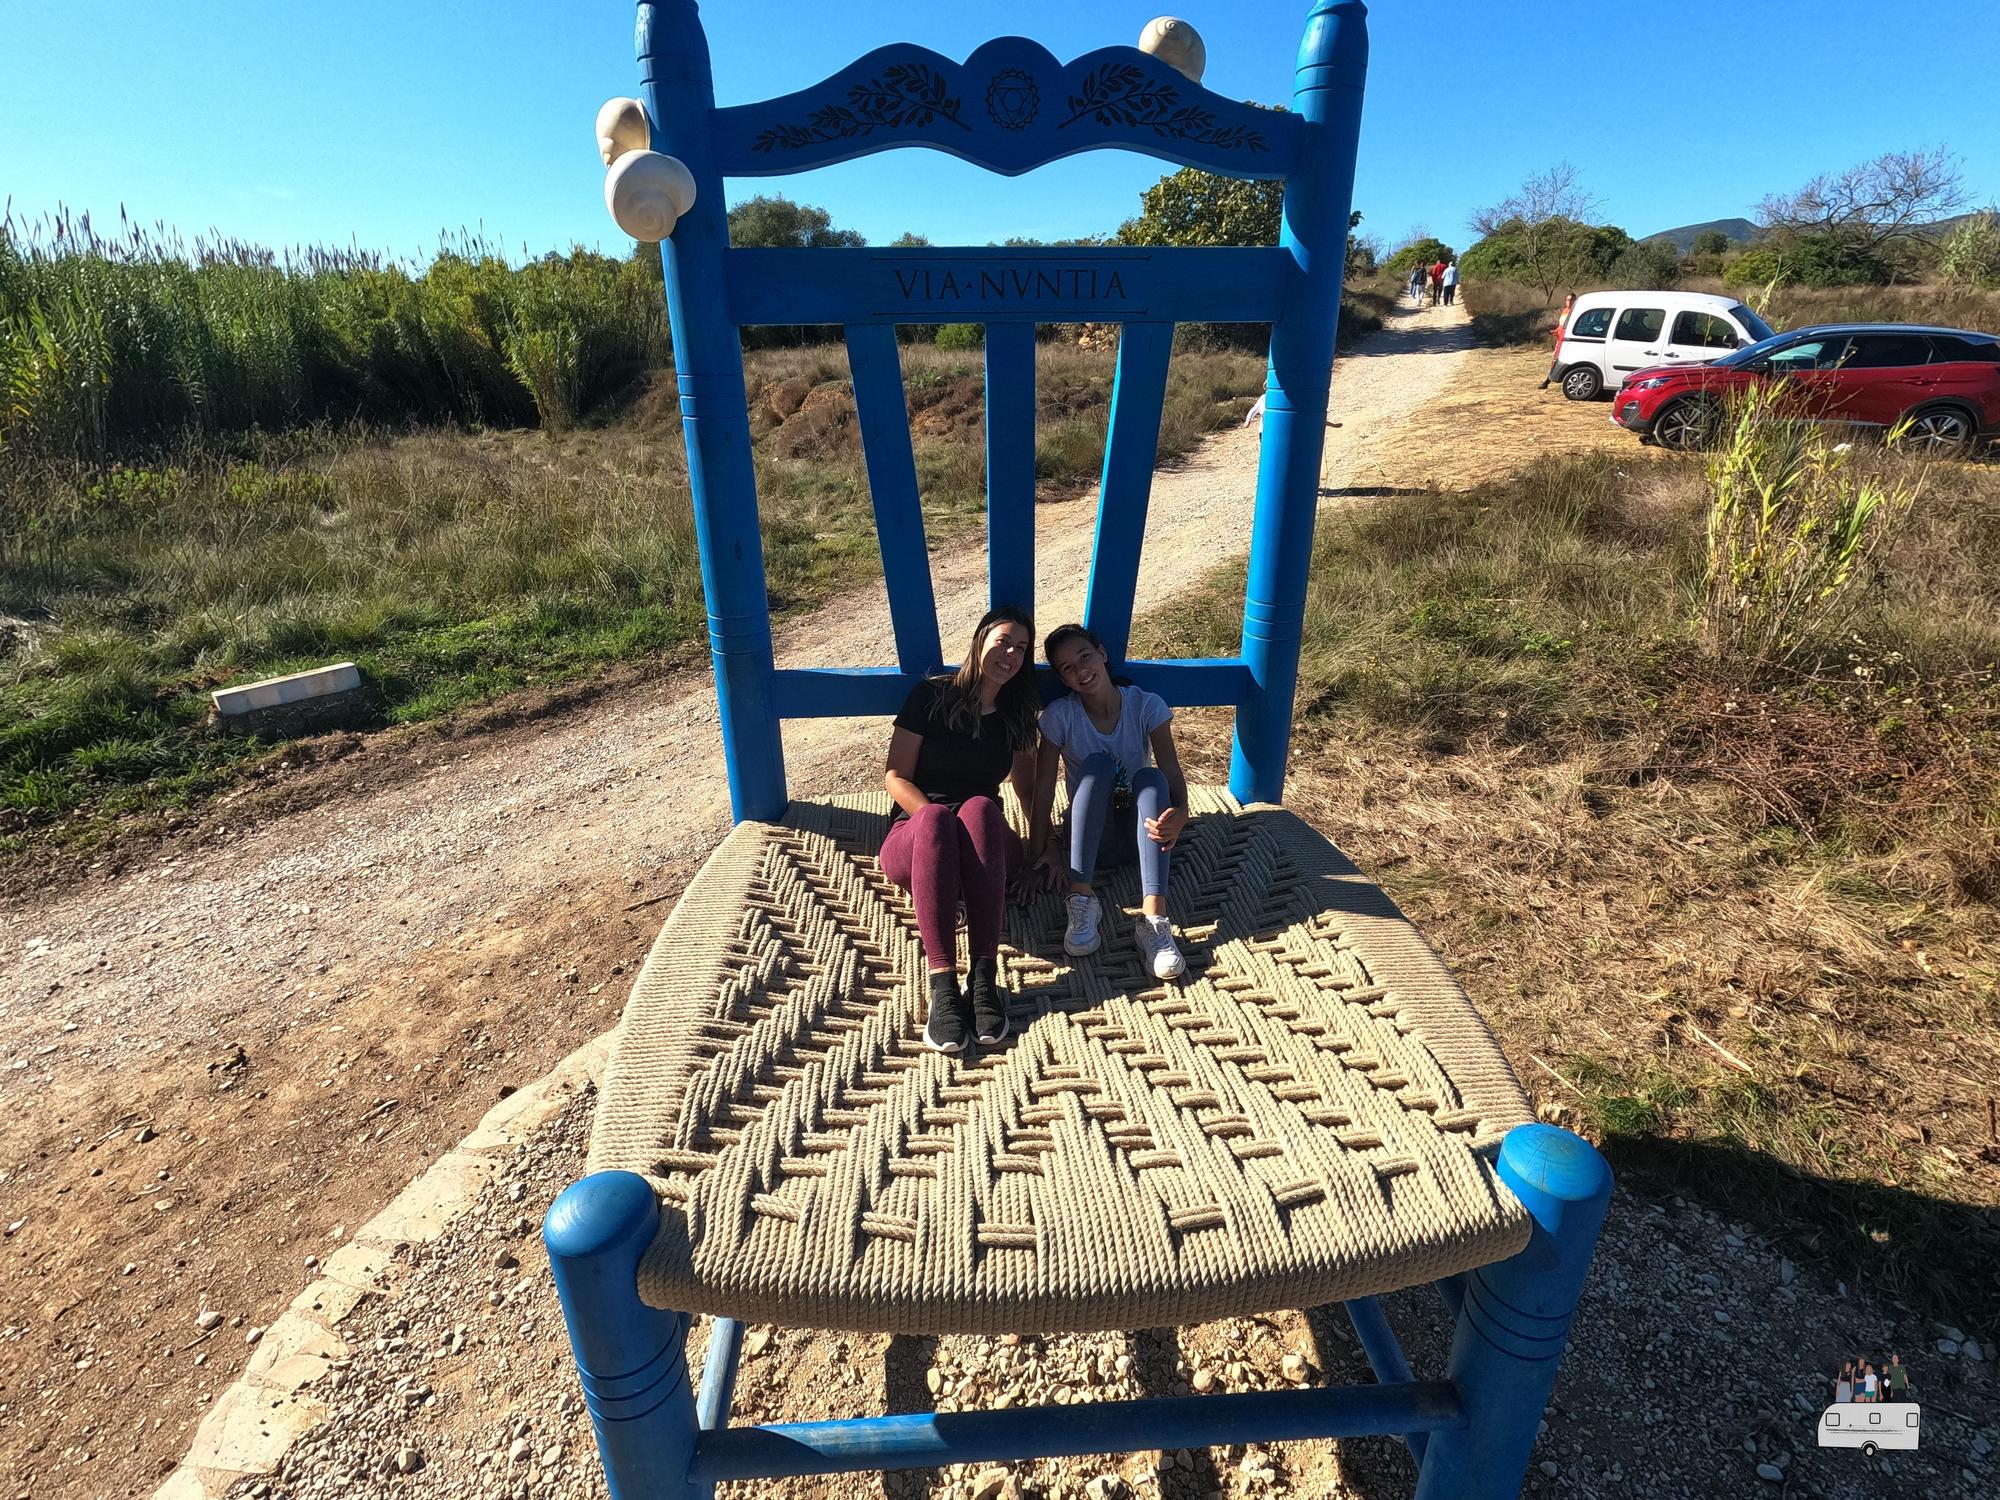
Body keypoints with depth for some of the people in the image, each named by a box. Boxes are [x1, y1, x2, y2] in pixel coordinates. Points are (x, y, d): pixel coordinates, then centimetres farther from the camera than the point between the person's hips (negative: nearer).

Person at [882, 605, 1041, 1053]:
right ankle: (943, 985, -49)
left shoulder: (1016, 716, 11)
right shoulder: (931, 696, 1)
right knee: (934, 818, -38)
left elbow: (1029, 789, 17)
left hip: (986, 849, 2)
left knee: (979, 808, -34)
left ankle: (985, 976, -46)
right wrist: (939, 823, -17)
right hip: (912, 840, -2)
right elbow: (895, 776, -2)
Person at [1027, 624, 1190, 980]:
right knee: (1097, 763, -29)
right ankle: (1081, 898, -35)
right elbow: (1043, 787, -12)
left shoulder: (1147, 706, -10)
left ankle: (1153, 919, -44)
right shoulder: (1060, 715, -10)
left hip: (1138, 831, 1)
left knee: (1151, 776, -32)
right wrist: (1039, 849, -22)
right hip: (1091, 836, -1)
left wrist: (1180, 813, -40)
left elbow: (1172, 775, -19)